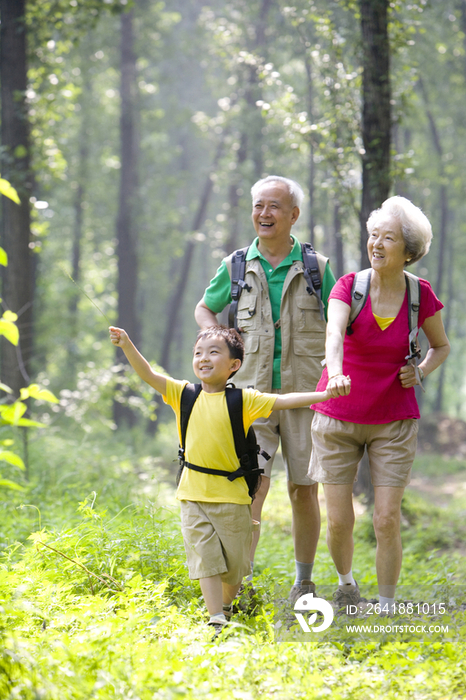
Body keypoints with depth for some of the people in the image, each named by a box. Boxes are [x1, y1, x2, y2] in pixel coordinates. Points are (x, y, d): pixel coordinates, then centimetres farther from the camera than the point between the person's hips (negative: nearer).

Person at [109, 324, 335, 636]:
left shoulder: (242, 400, -4)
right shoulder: (184, 395, 4)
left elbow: (283, 401, -7)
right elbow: (149, 375, 0)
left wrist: (325, 394, -17)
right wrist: (128, 346, -13)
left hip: (232, 495, -1)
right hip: (194, 494, 1)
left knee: (234, 563, 11)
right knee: (205, 558, -5)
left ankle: (227, 606, 37)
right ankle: (216, 621, -3)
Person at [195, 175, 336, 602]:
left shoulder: (316, 267, 3)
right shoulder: (237, 267, 6)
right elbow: (204, 309, 23)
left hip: (304, 395, 0)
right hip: (253, 395, 0)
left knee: (304, 490, 4)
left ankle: (304, 583, 18)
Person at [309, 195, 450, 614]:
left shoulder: (422, 296, -6)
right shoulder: (348, 286, -11)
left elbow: (441, 346, 13)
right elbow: (334, 335, -31)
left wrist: (420, 373, -8)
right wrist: (335, 373, -51)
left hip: (394, 422, 0)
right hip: (338, 418, 0)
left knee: (387, 521, -8)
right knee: (339, 521, 1)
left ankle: (387, 609, 8)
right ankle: (346, 581, 33)